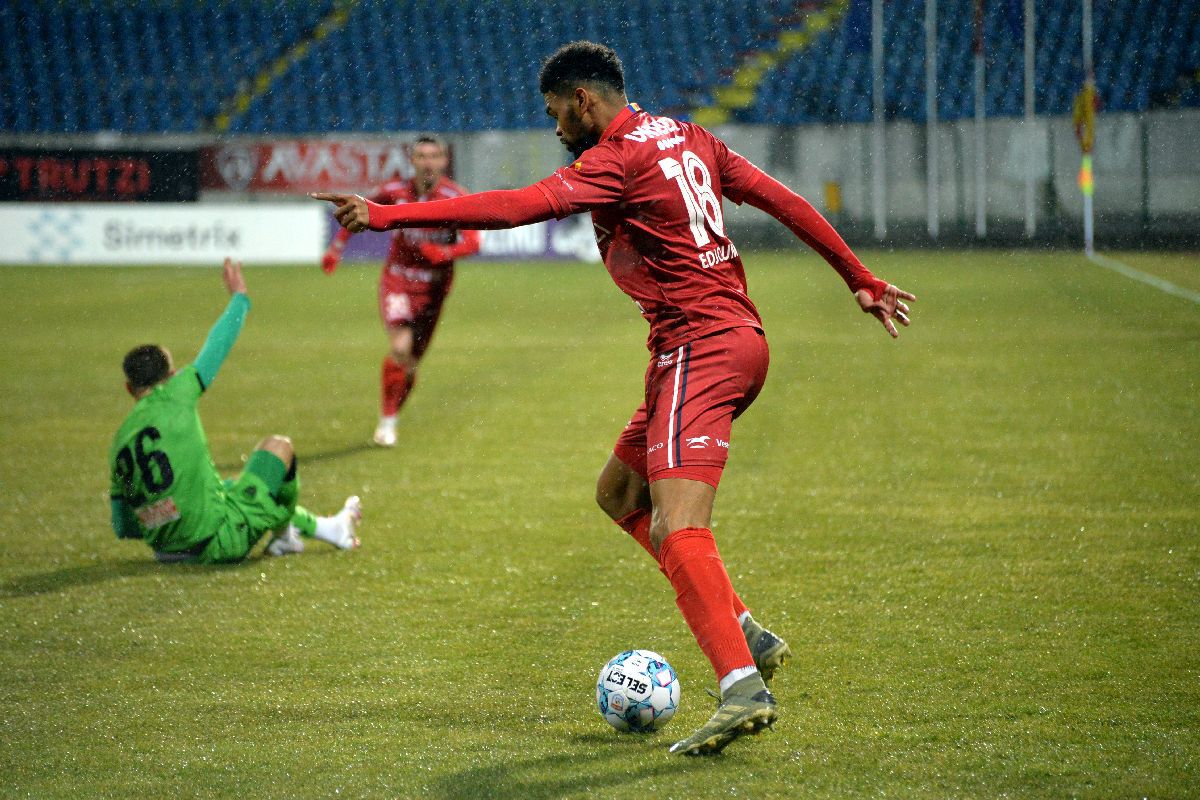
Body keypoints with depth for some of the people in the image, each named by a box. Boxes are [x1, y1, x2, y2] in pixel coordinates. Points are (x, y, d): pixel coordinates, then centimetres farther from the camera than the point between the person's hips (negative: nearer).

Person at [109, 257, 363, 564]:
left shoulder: (118, 445, 6)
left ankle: (324, 527, 47)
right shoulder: (172, 399, -10)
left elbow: (123, 527, 11)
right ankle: (284, 534, 36)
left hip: (172, 548, 7)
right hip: (221, 542, -7)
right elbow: (216, 347, 2)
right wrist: (239, 297, 18)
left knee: (231, 487, 36)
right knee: (278, 446, 14)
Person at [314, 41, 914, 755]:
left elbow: (515, 208, -23)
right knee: (619, 493, 19)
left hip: (698, 350, -10)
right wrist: (863, 280, 27)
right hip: (738, 338, 10)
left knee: (677, 529, -19)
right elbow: (784, 200, 19)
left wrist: (386, 215, -24)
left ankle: (744, 689, -29)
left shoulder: (617, 161, -12)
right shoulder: (689, 139, 15)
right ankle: (745, 633, 15)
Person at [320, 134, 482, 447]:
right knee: (400, 346, -23)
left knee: (411, 360, 6)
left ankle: (389, 420, 30)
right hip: (397, 279, -1)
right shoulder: (395, 192, -5)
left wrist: (445, 253, -41)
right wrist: (337, 247, 9)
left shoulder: (455, 197, -12)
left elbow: (473, 242, -22)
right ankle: (387, 421, -9)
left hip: (433, 287, 1)